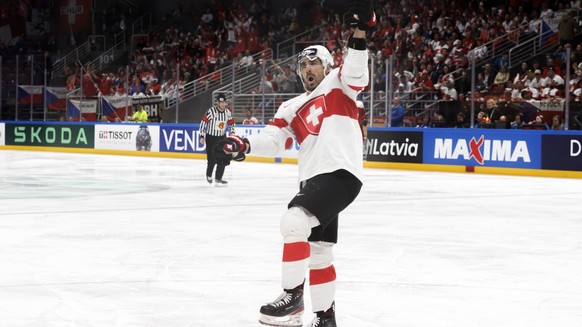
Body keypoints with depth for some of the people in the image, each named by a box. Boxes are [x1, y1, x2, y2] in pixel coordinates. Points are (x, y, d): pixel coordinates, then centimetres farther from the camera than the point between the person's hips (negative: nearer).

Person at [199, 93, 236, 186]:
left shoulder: (228, 113, -1)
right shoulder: (211, 111, -18)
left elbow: (231, 123, 16)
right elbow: (203, 122, -15)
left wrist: (232, 132, 3)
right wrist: (202, 136, -15)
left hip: (222, 137, 5)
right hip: (210, 137, -5)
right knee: (212, 159, -3)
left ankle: (218, 178, 2)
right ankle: (209, 175, 25)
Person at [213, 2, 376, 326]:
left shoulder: (338, 85, 7)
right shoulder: (293, 108, 20)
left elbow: (356, 70, -15)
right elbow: (271, 139, 7)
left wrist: (360, 29, -28)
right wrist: (243, 146, -13)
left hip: (341, 174, -8)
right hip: (314, 179, 8)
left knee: (294, 222, -23)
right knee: (317, 250, 13)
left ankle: (293, 297, -14)